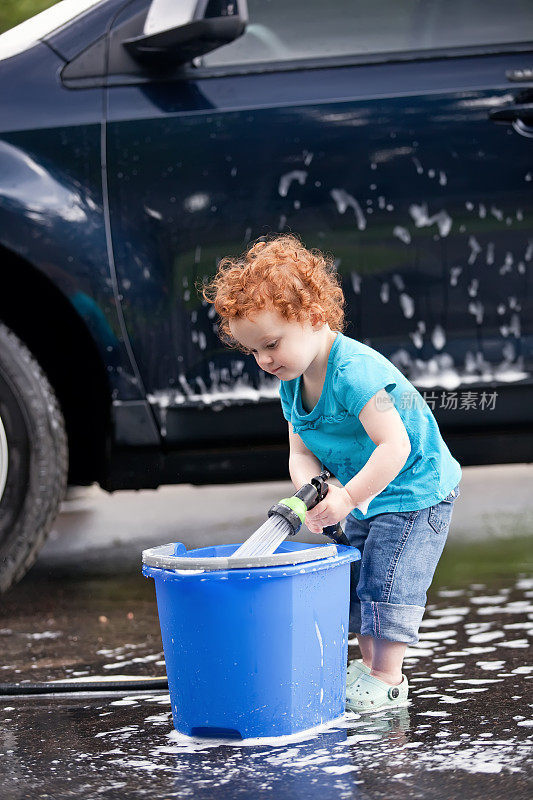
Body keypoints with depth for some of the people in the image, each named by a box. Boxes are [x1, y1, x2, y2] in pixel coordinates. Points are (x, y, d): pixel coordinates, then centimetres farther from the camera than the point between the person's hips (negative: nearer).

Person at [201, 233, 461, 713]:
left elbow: (394, 446, -36)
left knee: (387, 581, -9)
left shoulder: (356, 372, -32)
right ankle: (368, 667, 25)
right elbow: (301, 453, -3)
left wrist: (347, 497, -33)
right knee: (358, 582, 14)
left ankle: (387, 679, 1)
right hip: (365, 499, 9)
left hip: (415, 491, -9)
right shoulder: (292, 385, -2)